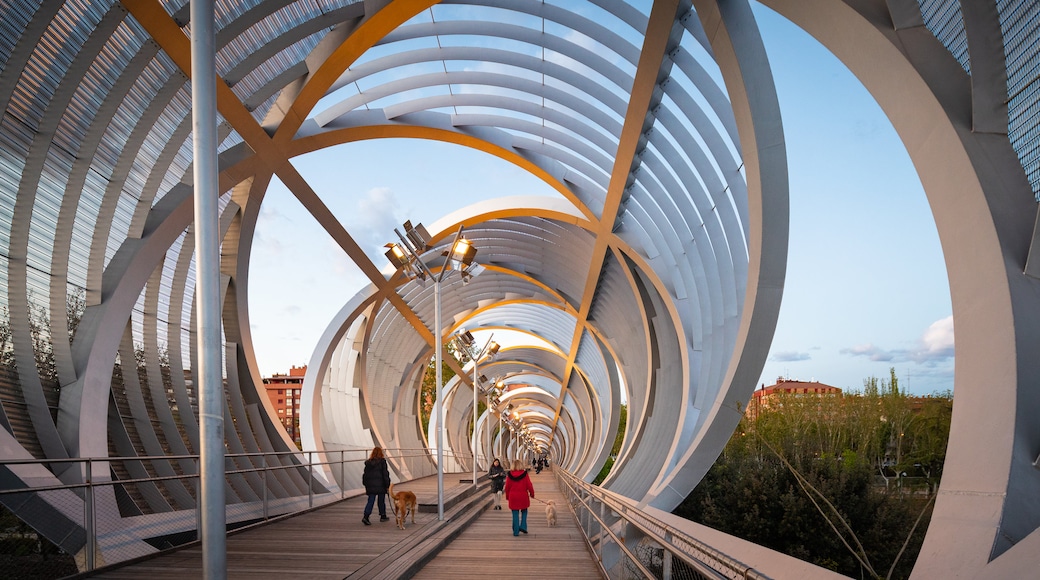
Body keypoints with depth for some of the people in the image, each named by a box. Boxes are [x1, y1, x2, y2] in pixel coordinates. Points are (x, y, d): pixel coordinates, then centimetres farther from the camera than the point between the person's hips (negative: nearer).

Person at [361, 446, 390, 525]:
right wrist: (387, 484, -3)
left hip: (370, 485, 3)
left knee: (370, 501, 3)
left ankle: (366, 516, -13)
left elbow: (365, 474, 9)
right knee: (381, 501, 12)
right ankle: (383, 516, 23)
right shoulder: (382, 461, -8)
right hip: (380, 485, -3)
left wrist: (365, 484, 17)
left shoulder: (368, 462, 5)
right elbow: (385, 474, -9)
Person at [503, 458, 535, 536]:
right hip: (523, 496, -1)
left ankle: (516, 531, 9)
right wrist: (532, 494, 11)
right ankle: (523, 526, 7)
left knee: (515, 514, 8)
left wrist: (507, 496, 15)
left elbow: (507, 487, 3)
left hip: (513, 497, 1)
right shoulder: (524, 474, -8)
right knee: (524, 512, 20)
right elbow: (529, 485, -4)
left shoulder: (510, 474, -4)